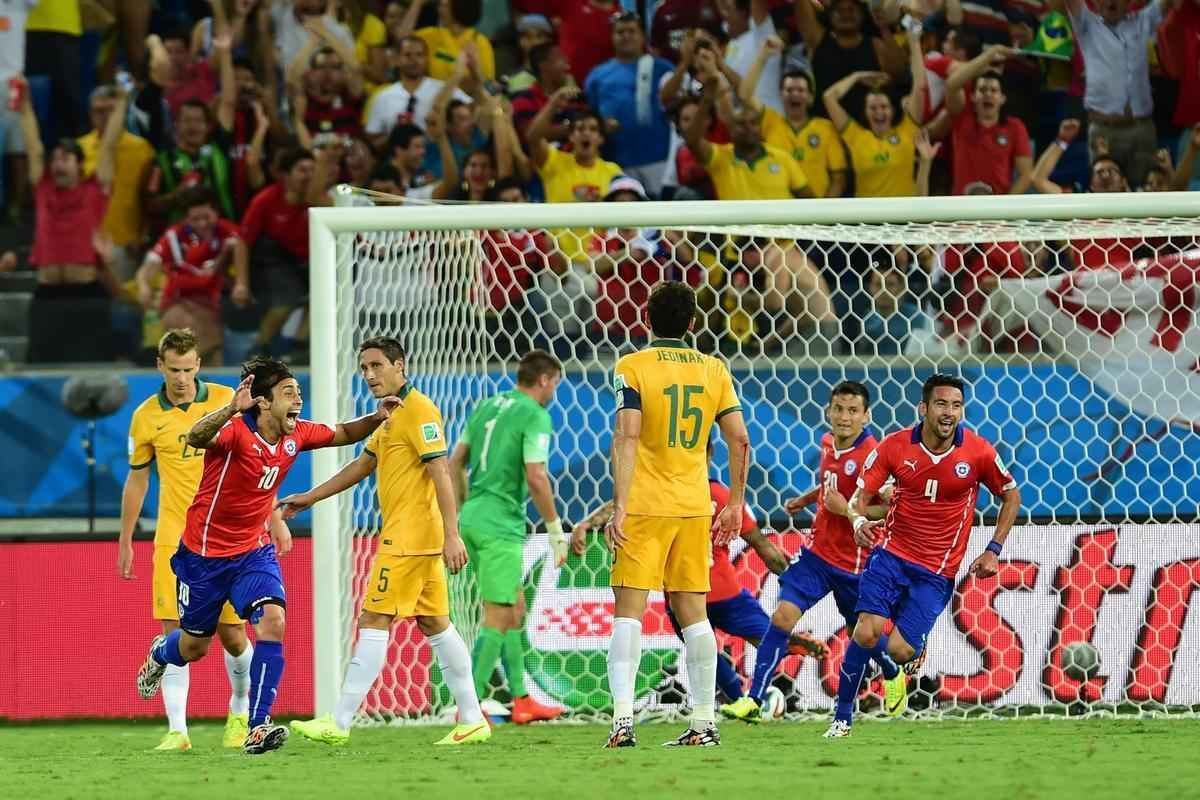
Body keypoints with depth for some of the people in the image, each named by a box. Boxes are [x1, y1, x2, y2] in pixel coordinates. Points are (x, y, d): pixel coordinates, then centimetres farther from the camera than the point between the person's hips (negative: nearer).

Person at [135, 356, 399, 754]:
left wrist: (376, 418, -8)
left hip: (254, 550, 4)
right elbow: (195, 438, -47)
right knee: (194, 646, 14)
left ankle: (257, 729, -21)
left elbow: (343, 434, 13)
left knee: (272, 622, -22)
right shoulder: (236, 430, -25)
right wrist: (232, 409, -65)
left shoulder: (296, 434, -5)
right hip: (205, 552, -4)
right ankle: (160, 653, 54)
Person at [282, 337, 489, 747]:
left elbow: (441, 473, -20)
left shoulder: (418, 410, -13)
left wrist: (451, 535, -27)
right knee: (434, 624, 10)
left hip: (408, 539, -10)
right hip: (417, 540, 10)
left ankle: (339, 724, -8)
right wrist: (309, 498, 30)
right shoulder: (391, 416, 18)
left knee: (374, 621, -8)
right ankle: (472, 720, 10)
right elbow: (361, 466, 29)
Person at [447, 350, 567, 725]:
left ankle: (521, 700, 21)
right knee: (498, 617, -5)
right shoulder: (536, 416, -9)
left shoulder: (487, 407, 14)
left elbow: (455, 463, 17)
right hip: (501, 525, -8)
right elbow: (536, 478, -17)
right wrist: (555, 529, -8)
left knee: (515, 610, 17)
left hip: (472, 520, 8)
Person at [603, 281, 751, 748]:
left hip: (644, 506, -4)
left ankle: (623, 721, -16)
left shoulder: (632, 368, -5)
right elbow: (739, 439, 5)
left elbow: (627, 438, -15)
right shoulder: (714, 370, 8)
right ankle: (704, 723, 11)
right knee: (692, 612, 10)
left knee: (628, 611, -4)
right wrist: (735, 503, 14)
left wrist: (619, 506, -17)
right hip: (694, 506, 4)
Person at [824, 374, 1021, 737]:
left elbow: (1011, 495, 8)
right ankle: (842, 717, 2)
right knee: (866, 633, -19)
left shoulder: (978, 452, -7)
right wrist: (859, 520, -25)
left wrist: (993, 550, 1)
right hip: (891, 554, 0)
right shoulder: (895, 446, -6)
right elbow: (860, 495, -1)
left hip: (937, 572, 0)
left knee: (899, 651, -12)